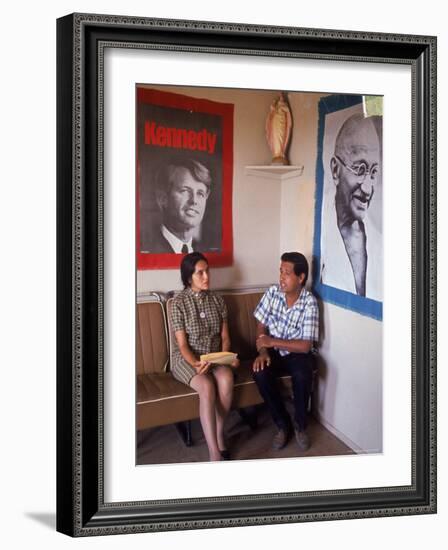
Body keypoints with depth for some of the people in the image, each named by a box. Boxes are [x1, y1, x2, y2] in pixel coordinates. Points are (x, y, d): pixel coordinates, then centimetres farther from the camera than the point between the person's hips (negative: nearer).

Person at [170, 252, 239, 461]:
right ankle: (215, 454, -31)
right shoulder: (179, 302, -10)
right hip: (187, 358, -4)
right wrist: (195, 364, -29)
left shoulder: (217, 300, 4)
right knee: (207, 387, -33)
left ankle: (219, 433, -10)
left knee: (227, 379, -30)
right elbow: (182, 344, -12)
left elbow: (225, 336, 7)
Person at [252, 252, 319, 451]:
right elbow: (261, 327, -1)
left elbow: (305, 345, -19)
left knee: (302, 375, -34)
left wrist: (272, 342, -21)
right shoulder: (272, 292, -6)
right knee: (260, 372, -28)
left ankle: (300, 424, -6)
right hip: (274, 352, 3)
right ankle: (283, 424, -8)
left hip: (297, 353, -3)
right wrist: (262, 351, -18)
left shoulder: (309, 302, -17)